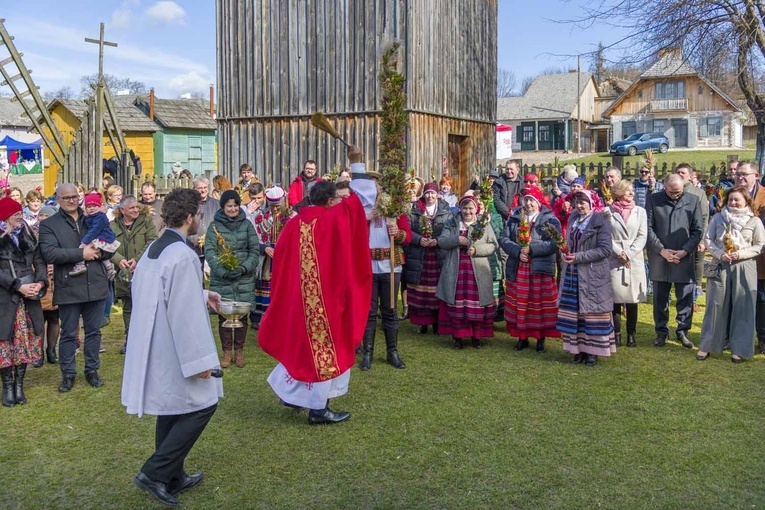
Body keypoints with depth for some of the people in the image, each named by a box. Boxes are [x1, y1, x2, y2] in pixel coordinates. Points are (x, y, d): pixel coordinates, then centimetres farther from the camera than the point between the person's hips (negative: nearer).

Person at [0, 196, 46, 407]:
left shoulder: (27, 235, 9)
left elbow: (39, 261, 7)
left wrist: (40, 282, -10)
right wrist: (18, 286, -19)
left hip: (29, 298, 4)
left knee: (25, 341, 6)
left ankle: (19, 385, 14)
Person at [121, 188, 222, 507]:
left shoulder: (153, 249, 7)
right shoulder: (183, 256, -22)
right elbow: (185, 313, -25)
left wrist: (202, 294, 23)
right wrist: (200, 359, -20)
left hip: (154, 347, 9)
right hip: (174, 350, -9)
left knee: (172, 410, 18)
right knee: (202, 405, 3)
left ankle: (172, 478, 28)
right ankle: (154, 472, 3)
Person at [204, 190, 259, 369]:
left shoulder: (246, 224, 6)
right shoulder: (214, 225, 2)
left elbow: (255, 250, 3)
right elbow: (209, 251, -5)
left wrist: (244, 268, -12)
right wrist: (223, 271, -18)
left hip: (244, 279, 1)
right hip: (221, 280, -1)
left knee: (242, 315, 5)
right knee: (224, 315, 3)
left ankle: (239, 351, 19)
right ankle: (226, 352, 17)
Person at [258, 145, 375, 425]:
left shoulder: (293, 224, 2)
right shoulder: (335, 218, -12)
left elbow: (281, 263, 7)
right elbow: (365, 196, -6)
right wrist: (357, 164, 1)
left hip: (298, 296, 6)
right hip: (327, 296, -6)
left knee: (302, 342, 23)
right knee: (324, 348, 5)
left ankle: (291, 392, 33)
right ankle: (318, 408, 11)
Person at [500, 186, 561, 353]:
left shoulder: (550, 219, -4)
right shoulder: (514, 218, 7)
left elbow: (554, 244, -15)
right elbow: (504, 239, -1)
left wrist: (531, 249, -21)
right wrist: (518, 251, -17)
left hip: (541, 270, -3)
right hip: (517, 269, 3)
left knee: (540, 305, 3)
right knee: (519, 304, 9)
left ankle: (541, 338, 17)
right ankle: (522, 337, 22)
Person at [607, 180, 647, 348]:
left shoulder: (640, 211, 8)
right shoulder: (609, 212, 0)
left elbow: (642, 236, 2)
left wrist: (629, 254, -9)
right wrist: (620, 253, -12)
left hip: (635, 260, 2)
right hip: (614, 260, -2)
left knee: (632, 297, 4)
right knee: (616, 297, -1)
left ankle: (631, 333, 12)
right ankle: (616, 333, 8)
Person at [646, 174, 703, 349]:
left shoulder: (693, 201, 1)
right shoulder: (654, 200, 1)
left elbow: (698, 230, 1)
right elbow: (648, 227, -2)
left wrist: (684, 251, -8)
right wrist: (661, 250, -9)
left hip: (684, 258, 0)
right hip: (659, 257, 0)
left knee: (685, 298, 4)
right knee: (660, 298, 9)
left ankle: (683, 331, 16)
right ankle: (661, 332, 20)